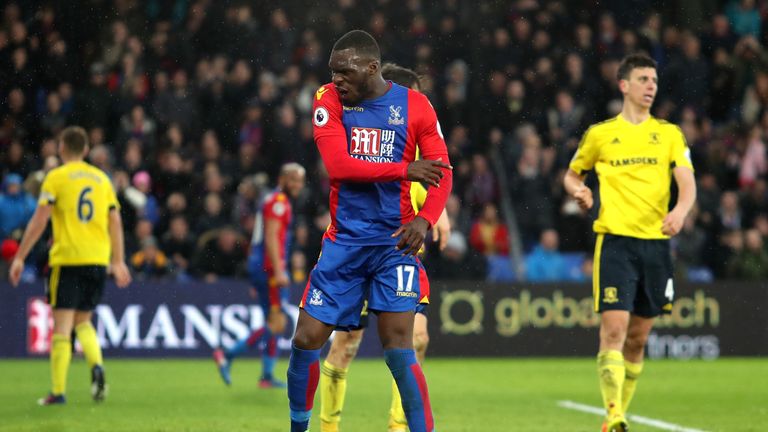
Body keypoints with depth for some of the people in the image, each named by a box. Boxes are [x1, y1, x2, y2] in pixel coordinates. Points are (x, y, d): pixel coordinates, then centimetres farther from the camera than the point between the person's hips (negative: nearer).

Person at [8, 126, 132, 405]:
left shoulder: (56, 177, -1)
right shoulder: (101, 178, 13)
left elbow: (40, 220, -7)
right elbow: (115, 222, 12)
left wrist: (19, 257, -4)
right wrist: (118, 261, 18)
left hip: (67, 259, -4)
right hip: (98, 259, 4)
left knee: (62, 325, -2)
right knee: (82, 321, 18)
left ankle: (58, 391, -6)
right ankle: (96, 366, -8)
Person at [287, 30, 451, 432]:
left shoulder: (414, 105, -4)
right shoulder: (329, 99, -2)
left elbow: (442, 173, -1)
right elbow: (337, 165, -15)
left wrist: (424, 220, -19)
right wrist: (404, 170, -21)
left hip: (395, 241, -2)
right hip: (343, 240, 2)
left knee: (398, 346, -12)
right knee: (306, 340, 3)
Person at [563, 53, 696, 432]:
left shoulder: (669, 134, 10)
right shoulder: (600, 134, 6)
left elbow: (687, 183, 0)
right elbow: (572, 175, 19)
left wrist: (680, 210, -22)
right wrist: (579, 191, -4)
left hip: (656, 242, 3)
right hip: (615, 240, -3)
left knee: (638, 337, 8)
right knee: (614, 327, -15)